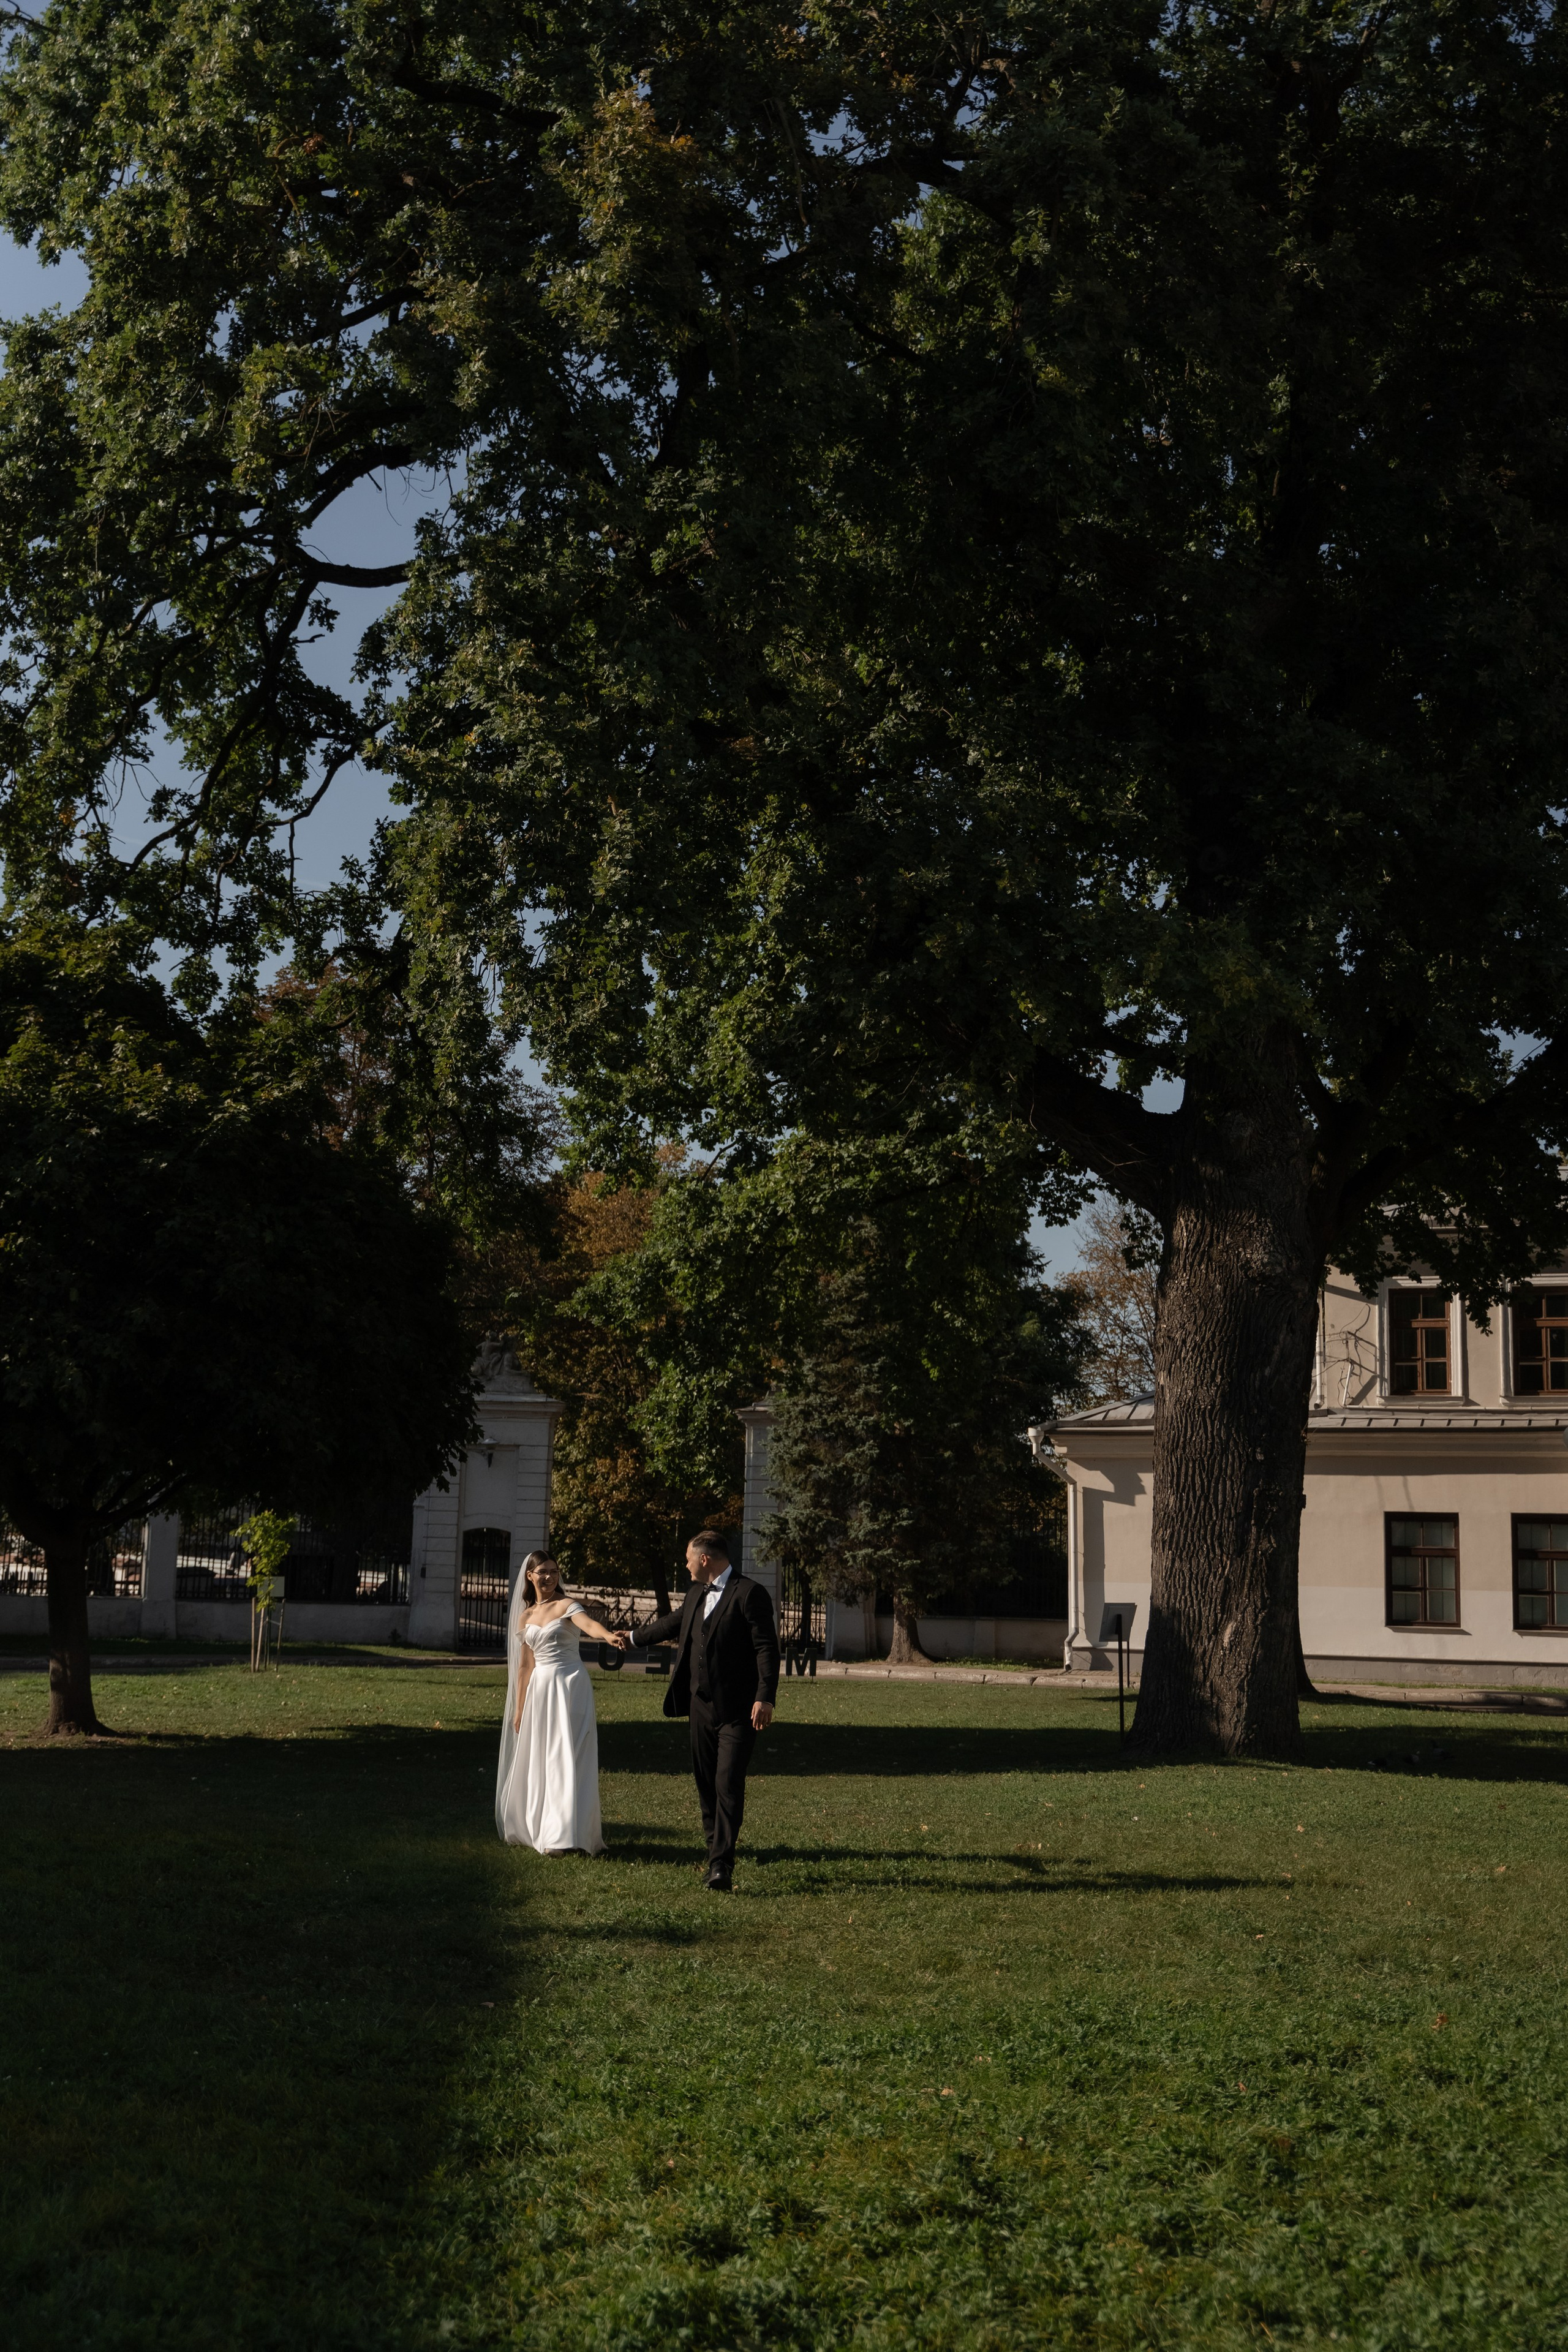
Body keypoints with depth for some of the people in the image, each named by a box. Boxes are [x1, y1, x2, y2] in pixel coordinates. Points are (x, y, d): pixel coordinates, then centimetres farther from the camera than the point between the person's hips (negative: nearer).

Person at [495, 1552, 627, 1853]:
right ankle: (538, 1828, 19)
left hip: (570, 1685, -6)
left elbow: (590, 1624, -26)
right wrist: (519, 1709, 17)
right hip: (539, 1689, 6)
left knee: (568, 1758, -9)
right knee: (537, 1762, 8)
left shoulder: (566, 1606, -4)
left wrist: (610, 1636, -48)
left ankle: (569, 1835, -9)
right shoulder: (525, 1617, 13)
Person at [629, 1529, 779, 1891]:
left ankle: (721, 1866, -11)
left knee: (729, 1785, -12)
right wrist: (634, 1638, 46)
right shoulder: (696, 1595, 14)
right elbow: (672, 1624, 33)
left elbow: (767, 1648, -15)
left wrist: (766, 1698, -23)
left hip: (737, 1710, -8)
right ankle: (716, 1851, 20)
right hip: (702, 1705, 8)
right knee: (705, 1783, 11)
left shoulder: (750, 1593, -11)